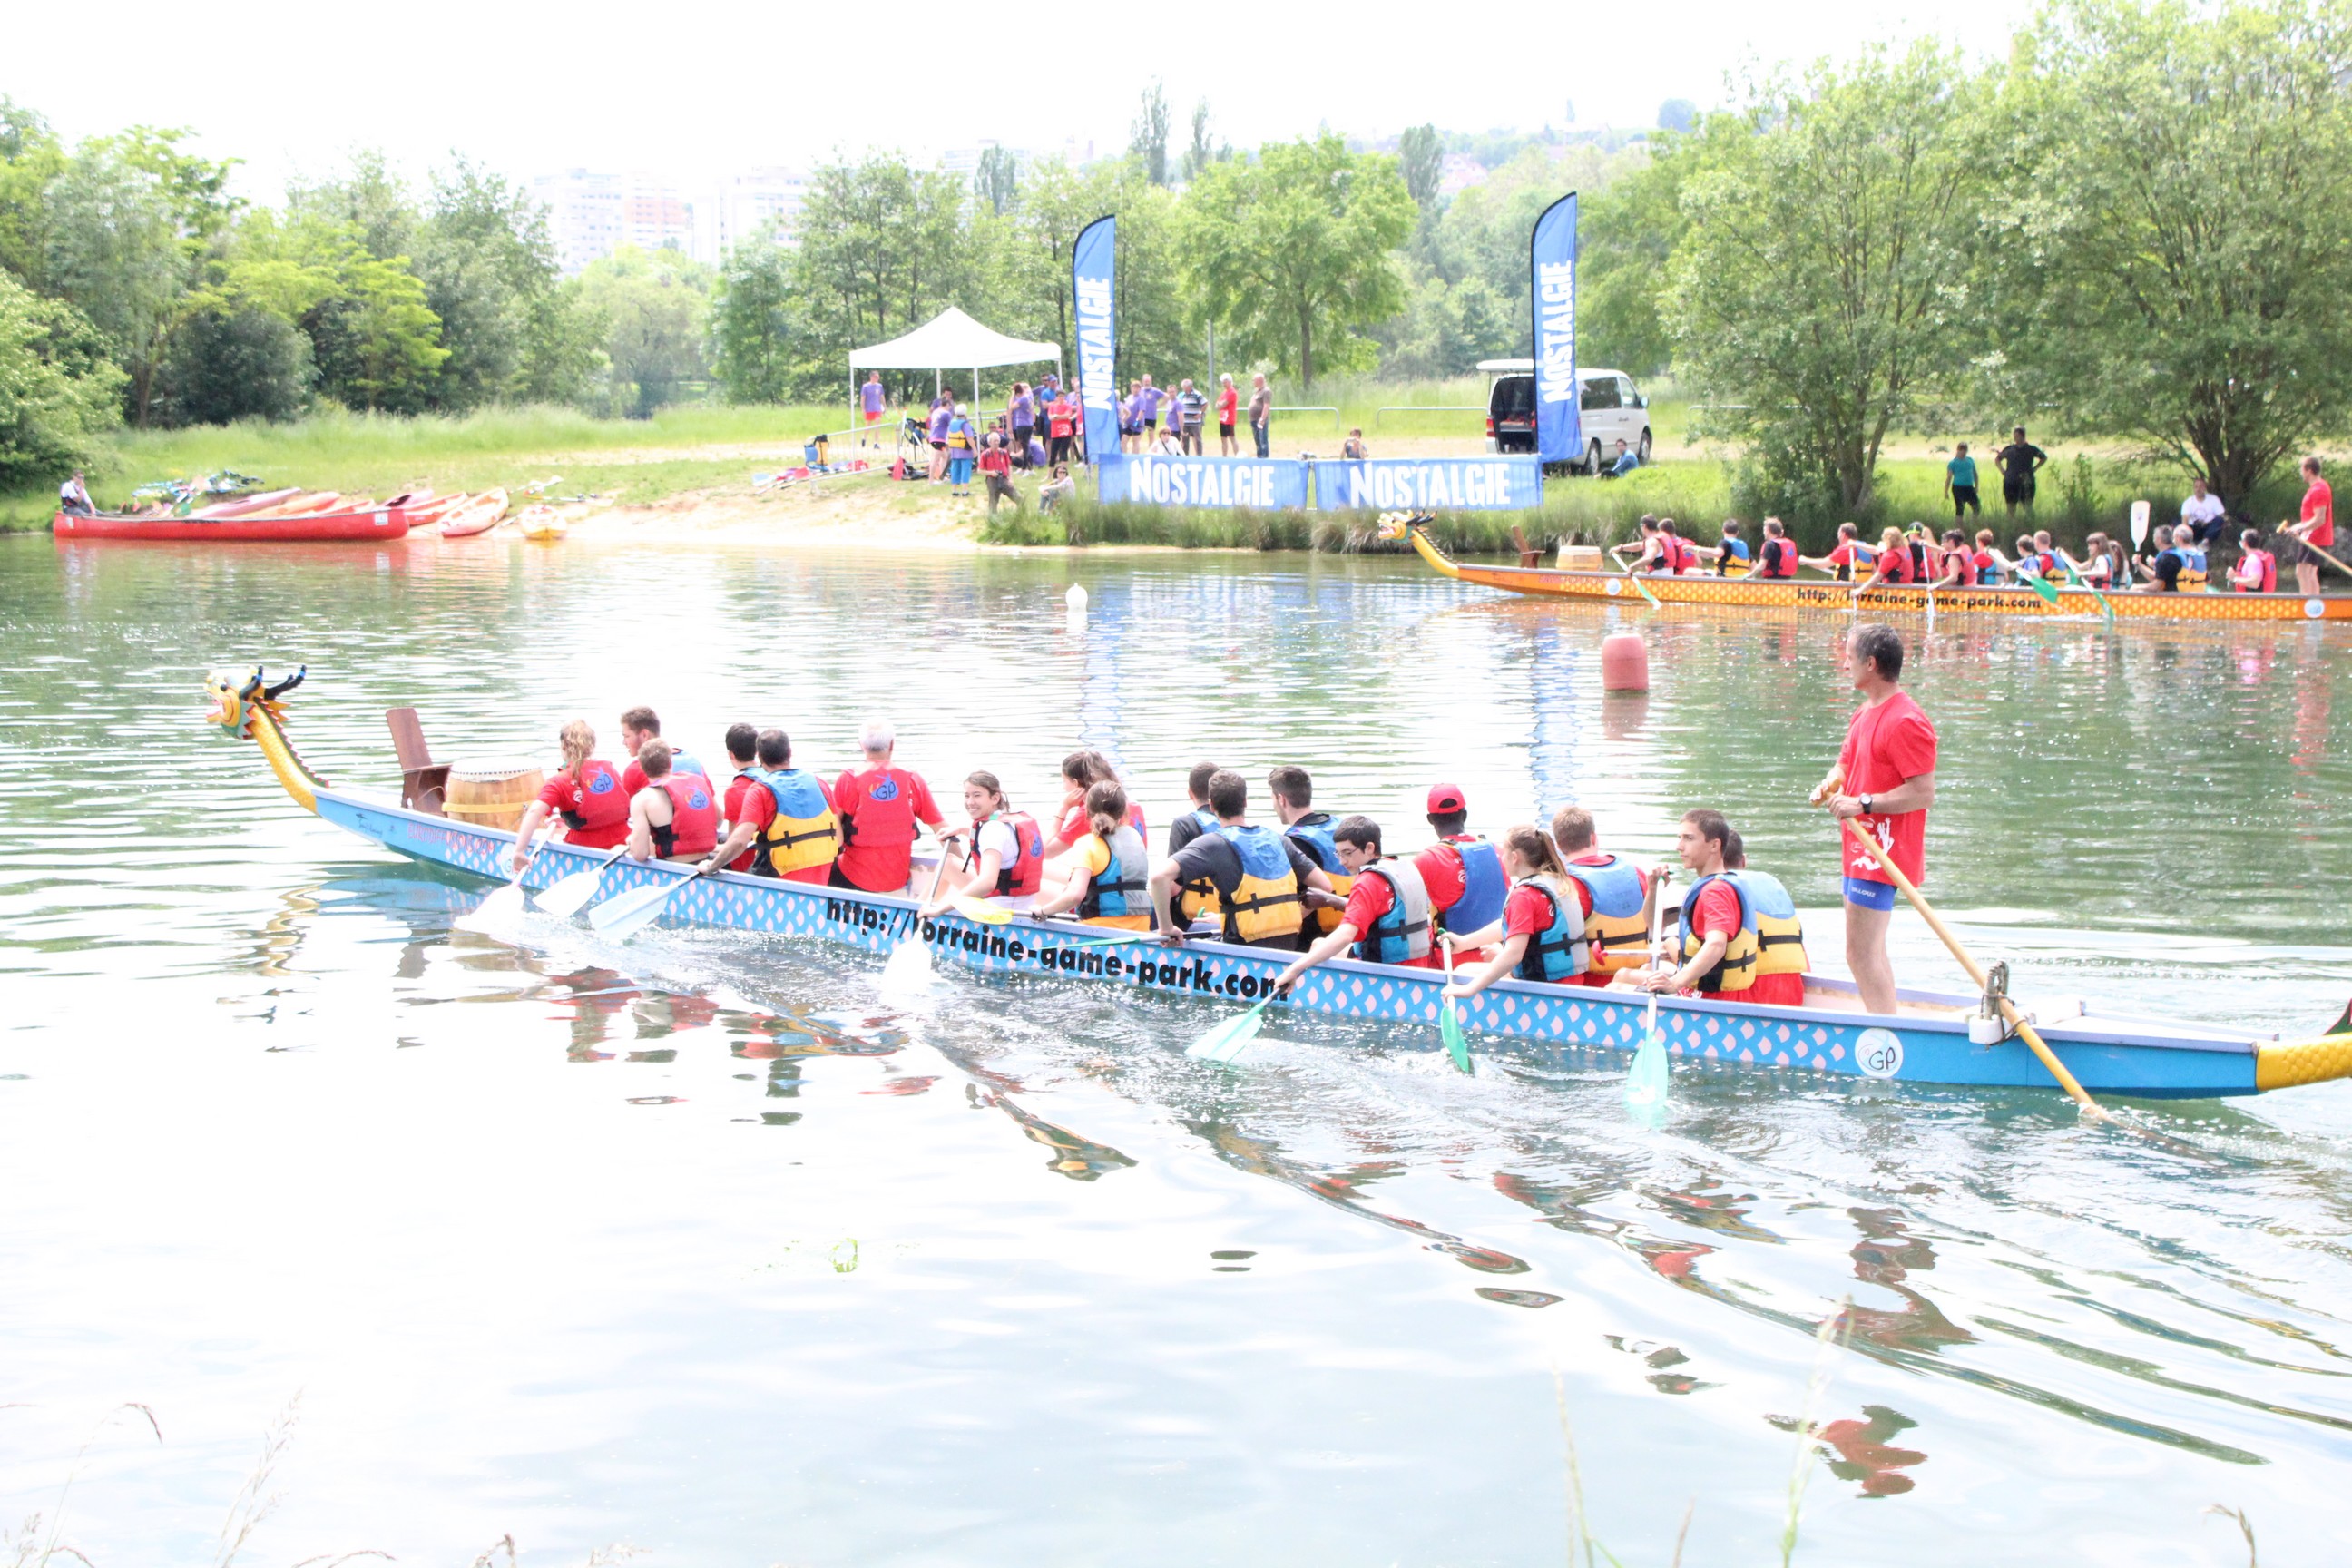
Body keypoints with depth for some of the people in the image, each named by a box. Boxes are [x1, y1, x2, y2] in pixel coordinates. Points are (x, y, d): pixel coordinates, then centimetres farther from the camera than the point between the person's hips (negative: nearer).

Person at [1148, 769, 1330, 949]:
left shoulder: (1213, 844, -5)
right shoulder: (1277, 840, 12)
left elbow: (1160, 875, -18)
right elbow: (1324, 885, 15)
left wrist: (1166, 928, -10)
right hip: (1289, 950, 6)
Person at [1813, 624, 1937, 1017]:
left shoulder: (1905, 722, -17)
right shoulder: (1865, 713, 15)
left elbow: (1923, 793, -21)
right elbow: (1846, 762, 25)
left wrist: (1863, 804, -23)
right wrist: (1831, 785, 1)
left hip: (1880, 853, -11)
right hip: (1861, 852, 11)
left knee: (1863, 952, -12)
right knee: (1865, 952, 16)